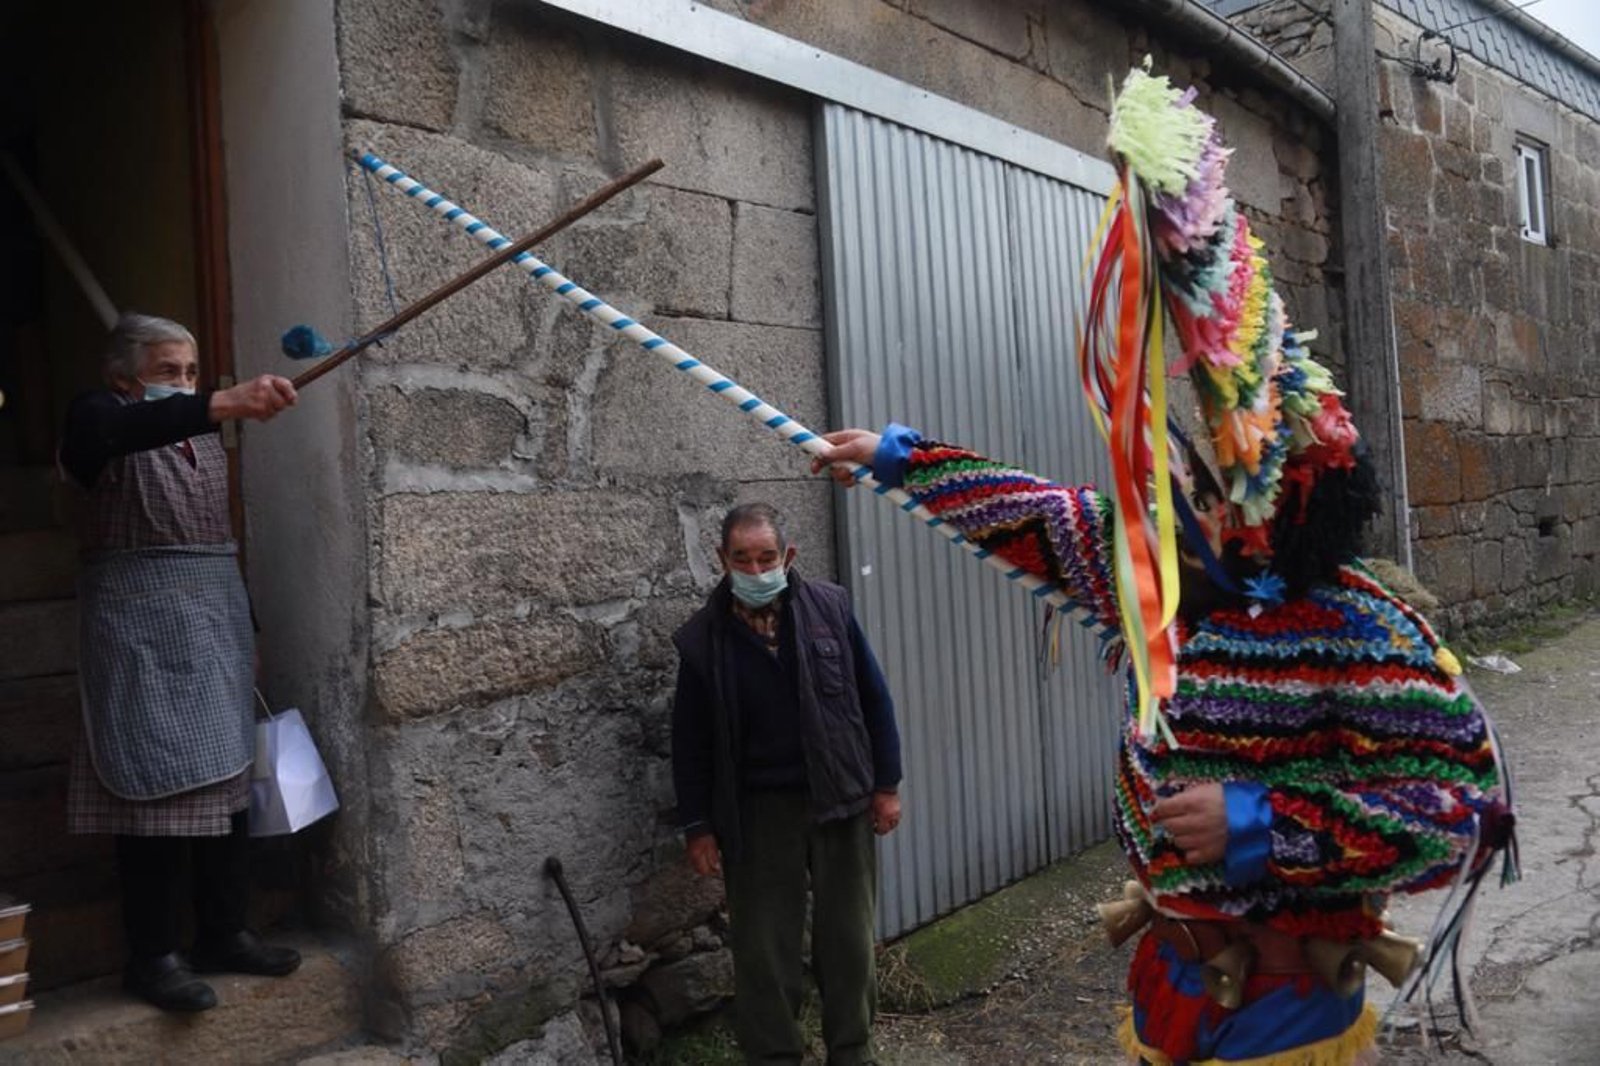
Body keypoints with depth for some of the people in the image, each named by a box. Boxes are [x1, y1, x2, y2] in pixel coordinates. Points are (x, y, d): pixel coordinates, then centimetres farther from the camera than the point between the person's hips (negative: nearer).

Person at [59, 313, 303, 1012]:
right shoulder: (99, 417, -4)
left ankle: (224, 935, 17)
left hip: (215, 618, 7)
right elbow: (130, 427, -30)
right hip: (142, 627, -7)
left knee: (228, 778, 7)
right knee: (159, 785, -7)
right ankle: (151, 958, 4)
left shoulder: (203, 437, 18)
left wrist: (241, 632, 18)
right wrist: (226, 402, -47)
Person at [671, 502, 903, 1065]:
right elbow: (690, 741, 1)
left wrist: (886, 784, 2)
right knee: (763, 948, 6)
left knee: (847, 938, 12)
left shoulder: (830, 608, -4)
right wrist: (697, 826, 0)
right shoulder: (702, 638, -5)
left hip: (840, 800, 1)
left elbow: (873, 699, 3)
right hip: (757, 811, -1)